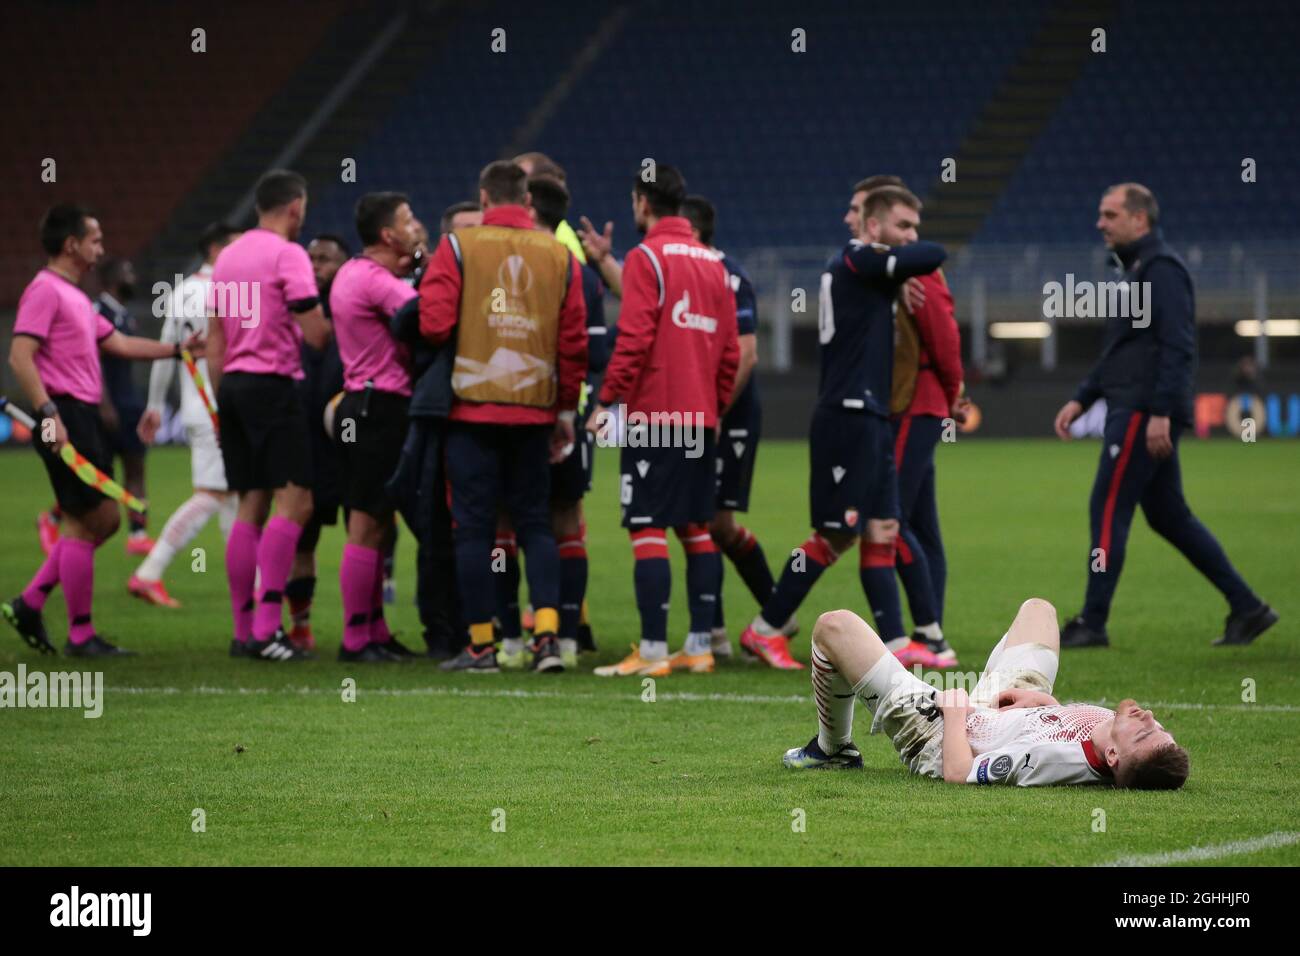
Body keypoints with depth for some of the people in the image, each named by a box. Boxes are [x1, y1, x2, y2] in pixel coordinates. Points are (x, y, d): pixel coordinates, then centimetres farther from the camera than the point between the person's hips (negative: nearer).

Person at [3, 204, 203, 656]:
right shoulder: (45, 291, -10)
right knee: (85, 522, -6)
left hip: (86, 417, 10)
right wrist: (49, 413, -26)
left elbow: (119, 344, 25)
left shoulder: (75, 297, 20)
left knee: (104, 520, 12)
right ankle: (80, 635, 0)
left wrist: (178, 349, 22)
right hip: (66, 420, -10)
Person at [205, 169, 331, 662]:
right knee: (294, 501, -9)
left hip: (233, 384, 8)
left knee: (251, 506, 11)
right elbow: (315, 333, -14)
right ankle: (266, 629, -19)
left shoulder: (228, 256, 14)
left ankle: (243, 630, 10)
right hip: (273, 385, -8)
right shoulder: (288, 255, -9)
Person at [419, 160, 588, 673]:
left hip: (472, 405, -2)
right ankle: (547, 634, -2)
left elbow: (434, 323, -11)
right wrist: (567, 408, 12)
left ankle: (481, 644, 4)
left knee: (473, 526, 3)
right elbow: (574, 340, 4)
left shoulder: (458, 247, -3)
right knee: (536, 524, 10)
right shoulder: (560, 256, 5)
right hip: (535, 409, 2)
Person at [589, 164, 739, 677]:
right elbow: (730, 350, 14)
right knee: (696, 529, 12)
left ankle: (653, 650, -11)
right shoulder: (713, 262, 14)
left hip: (653, 416, -7)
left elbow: (634, 337, -15)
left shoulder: (647, 257, -7)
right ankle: (700, 645, 11)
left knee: (648, 530, -7)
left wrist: (607, 400, -11)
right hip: (700, 418, 7)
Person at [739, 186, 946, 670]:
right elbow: (934, 255, -17)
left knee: (882, 531, 7)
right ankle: (764, 630, 3)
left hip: (870, 417, 10)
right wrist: (909, 250, 2)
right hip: (848, 416, -10)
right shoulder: (858, 262, -12)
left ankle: (895, 641, 6)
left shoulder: (865, 268, 17)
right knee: (835, 535, -4)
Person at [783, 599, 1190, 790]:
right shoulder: (1151, 737, -30)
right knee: (1037, 607, 29)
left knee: (833, 625, -2)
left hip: (938, 731, -6)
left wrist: (955, 708, -18)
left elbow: (957, 772, -32)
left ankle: (832, 750, 27)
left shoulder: (1055, 757, -48)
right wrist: (1046, 701, -9)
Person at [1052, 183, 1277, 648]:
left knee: (1108, 510, -8)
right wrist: (1081, 399, 21)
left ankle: (1092, 623, -5)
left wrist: (1161, 412, -25)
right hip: (1131, 410, 10)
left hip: (1145, 414, -10)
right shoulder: (1134, 269, 20)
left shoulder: (1162, 270, -11)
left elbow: (1177, 347, -20)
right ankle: (1246, 607, 14)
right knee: (1168, 515, 12)